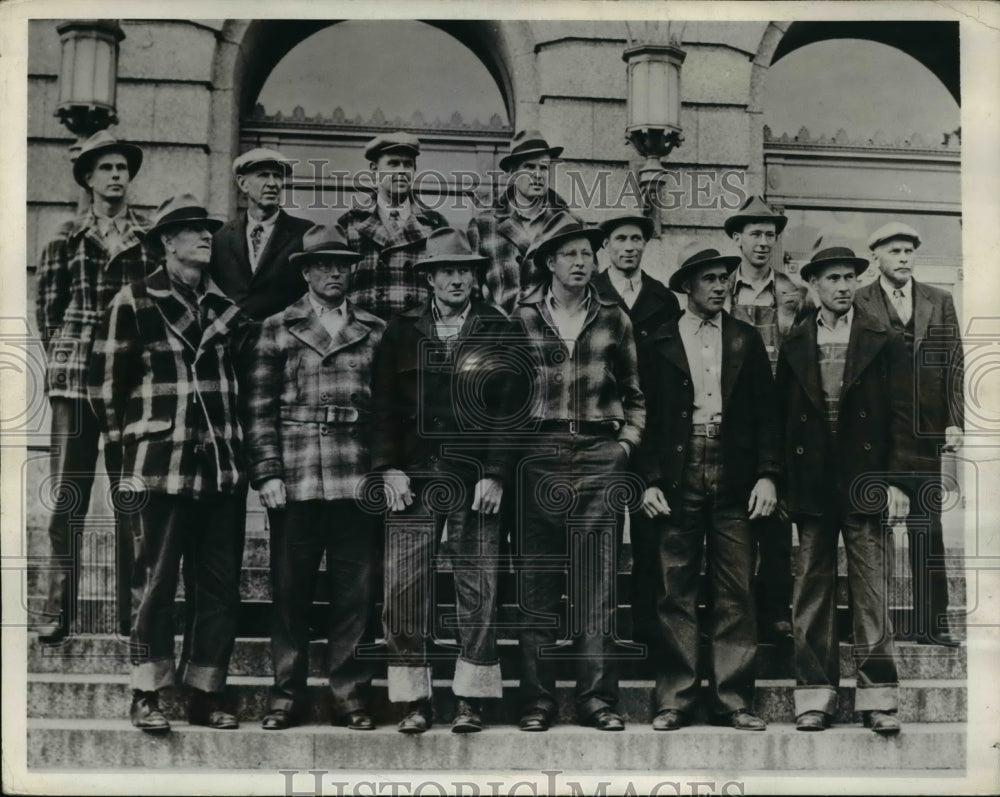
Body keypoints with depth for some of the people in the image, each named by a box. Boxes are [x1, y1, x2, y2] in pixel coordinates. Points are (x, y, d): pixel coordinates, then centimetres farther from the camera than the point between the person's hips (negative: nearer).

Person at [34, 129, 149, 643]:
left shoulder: (152, 237, 7)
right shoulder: (67, 238, 8)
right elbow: (46, 305, 12)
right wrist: (64, 354, 7)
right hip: (74, 378, 0)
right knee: (67, 495, 0)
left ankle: (131, 613, 9)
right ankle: (58, 612, 5)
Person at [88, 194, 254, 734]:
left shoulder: (226, 305, 14)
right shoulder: (134, 301, 1)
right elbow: (106, 380, 1)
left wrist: (233, 436, 14)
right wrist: (130, 438, 4)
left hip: (220, 467, 5)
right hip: (159, 467, -4)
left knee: (220, 584, 5)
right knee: (155, 582, -1)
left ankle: (205, 693, 15)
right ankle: (147, 696, 9)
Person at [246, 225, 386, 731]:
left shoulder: (376, 332, 13)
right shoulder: (277, 329, 10)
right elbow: (259, 409, 5)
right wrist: (267, 474, -4)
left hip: (356, 481, 1)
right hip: (294, 480, -1)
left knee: (354, 593, 3)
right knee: (290, 590, 3)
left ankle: (351, 696, 12)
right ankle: (286, 697, 13)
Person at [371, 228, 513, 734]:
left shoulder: (499, 331, 7)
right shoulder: (401, 331, 12)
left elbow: (511, 407, 2)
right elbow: (384, 404, 9)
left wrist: (495, 474, -6)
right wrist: (389, 468, -1)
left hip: (477, 479, -1)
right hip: (413, 478, 1)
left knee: (477, 590, 1)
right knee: (404, 588, -3)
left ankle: (471, 699, 9)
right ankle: (414, 699, 5)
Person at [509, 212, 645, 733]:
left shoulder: (613, 320, 10)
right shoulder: (523, 320, 7)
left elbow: (633, 395, 17)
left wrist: (626, 441, 5)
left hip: (600, 457, 1)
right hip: (539, 456, 0)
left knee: (597, 585, -2)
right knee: (536, 586, 1)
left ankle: (597, 697, 3)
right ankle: (537, 699, 7)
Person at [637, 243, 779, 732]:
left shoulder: (746, 340, 12)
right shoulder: (660, 344, 8)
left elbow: (765, 412, 9)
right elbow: (647, 417, 6)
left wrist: (767, 475, 0)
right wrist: (649, 481, -3)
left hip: (734, 476, 1)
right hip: (678, 476, -1)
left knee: (736, 592, 1)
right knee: (675, 591, 1)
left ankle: (733, 700, 8)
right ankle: (675, 700, 8)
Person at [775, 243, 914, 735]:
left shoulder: (884, 344, 6)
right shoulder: (793, 347, 10)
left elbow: (901, 417, 3)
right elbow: (782, 418, 10)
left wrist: (897, 481, -5)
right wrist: (781, 481, 3)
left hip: (866, 485, -2)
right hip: (811, 487, 2)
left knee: (872, 593, -1)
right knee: (812, 593, 4)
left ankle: (878, 699, 5)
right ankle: (815, 698, 9)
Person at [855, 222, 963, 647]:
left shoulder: (940, 302, 11)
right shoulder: (856, 305, 2)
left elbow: (954, 364, 9)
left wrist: (954, 421, 1)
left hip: (925, 432, 2)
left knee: (927, 528, 3)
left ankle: (931, 623, 8)